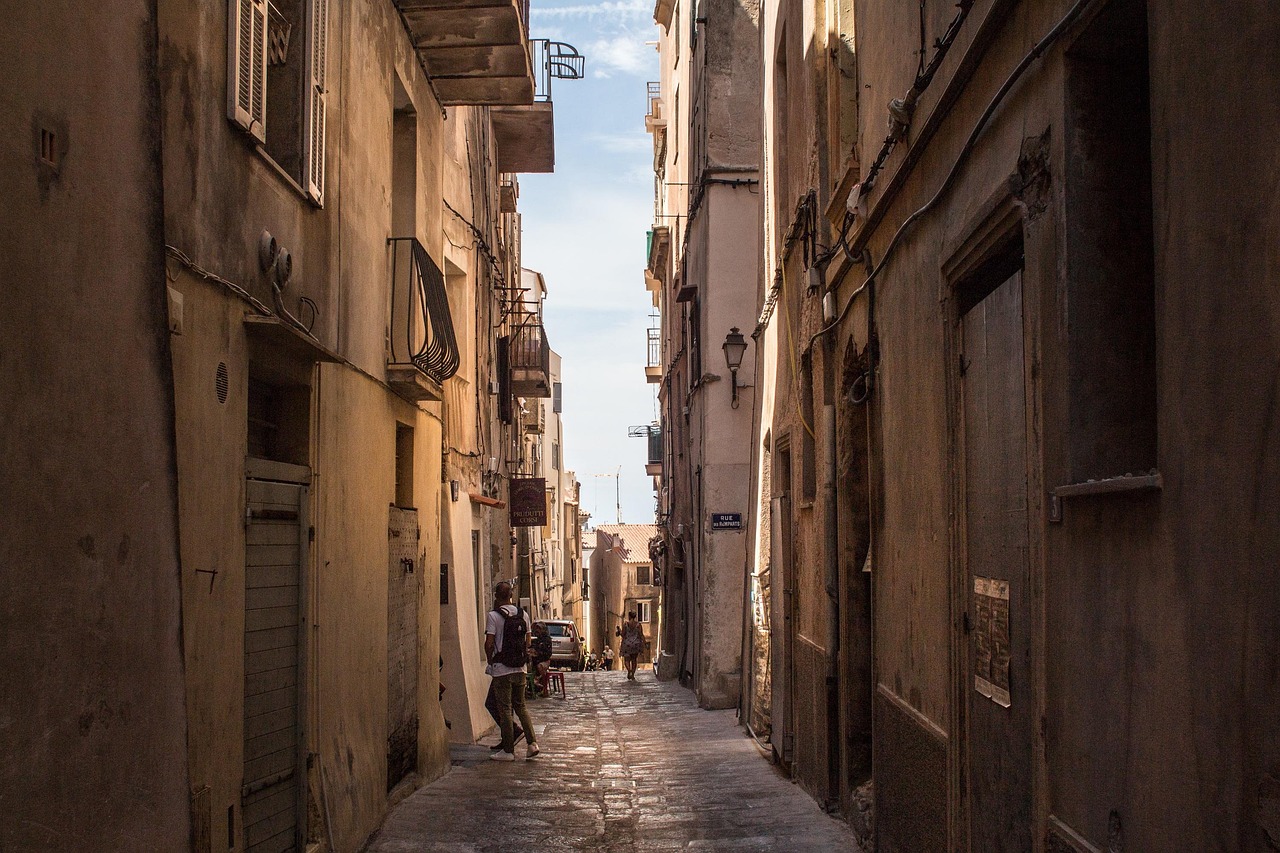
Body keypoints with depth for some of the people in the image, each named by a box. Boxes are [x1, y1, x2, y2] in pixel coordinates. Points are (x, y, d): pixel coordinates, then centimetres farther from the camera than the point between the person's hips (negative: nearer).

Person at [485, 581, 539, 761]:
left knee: (504, 710, 1)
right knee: (520, 706, 15)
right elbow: (527, 643, 9)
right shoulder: (523, 615, 6)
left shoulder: (494, 616, -11)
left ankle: (508, 750, 5)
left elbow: (489, 644, -13)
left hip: (501, 670, -5)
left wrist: (490, 662, 3)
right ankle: (532, 743, 3)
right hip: (520, 669, 5)